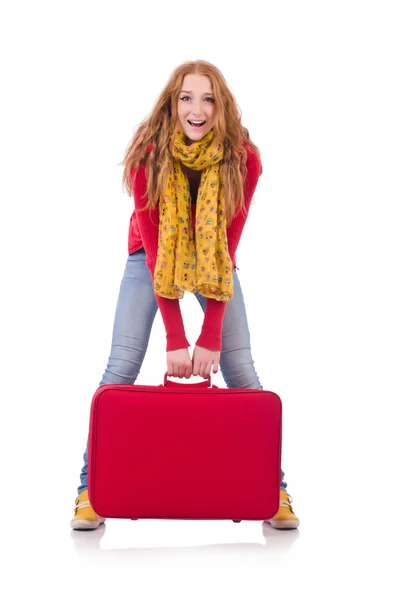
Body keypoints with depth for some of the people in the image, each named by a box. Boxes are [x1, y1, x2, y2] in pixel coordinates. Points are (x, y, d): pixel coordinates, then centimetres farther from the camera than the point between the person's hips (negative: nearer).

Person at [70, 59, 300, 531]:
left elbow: (227, 248, -22)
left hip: (213, 260, 1)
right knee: (121, 369, -12)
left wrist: (211, 338, -26)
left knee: (240, 371, -8)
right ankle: (91, 490, -3)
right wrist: (175, 339, -30)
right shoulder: (148, 155, -26)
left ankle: (274, 491, 2)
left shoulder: (242, 159, -24)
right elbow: (155, 251, -26)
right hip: (153, 258, -1)